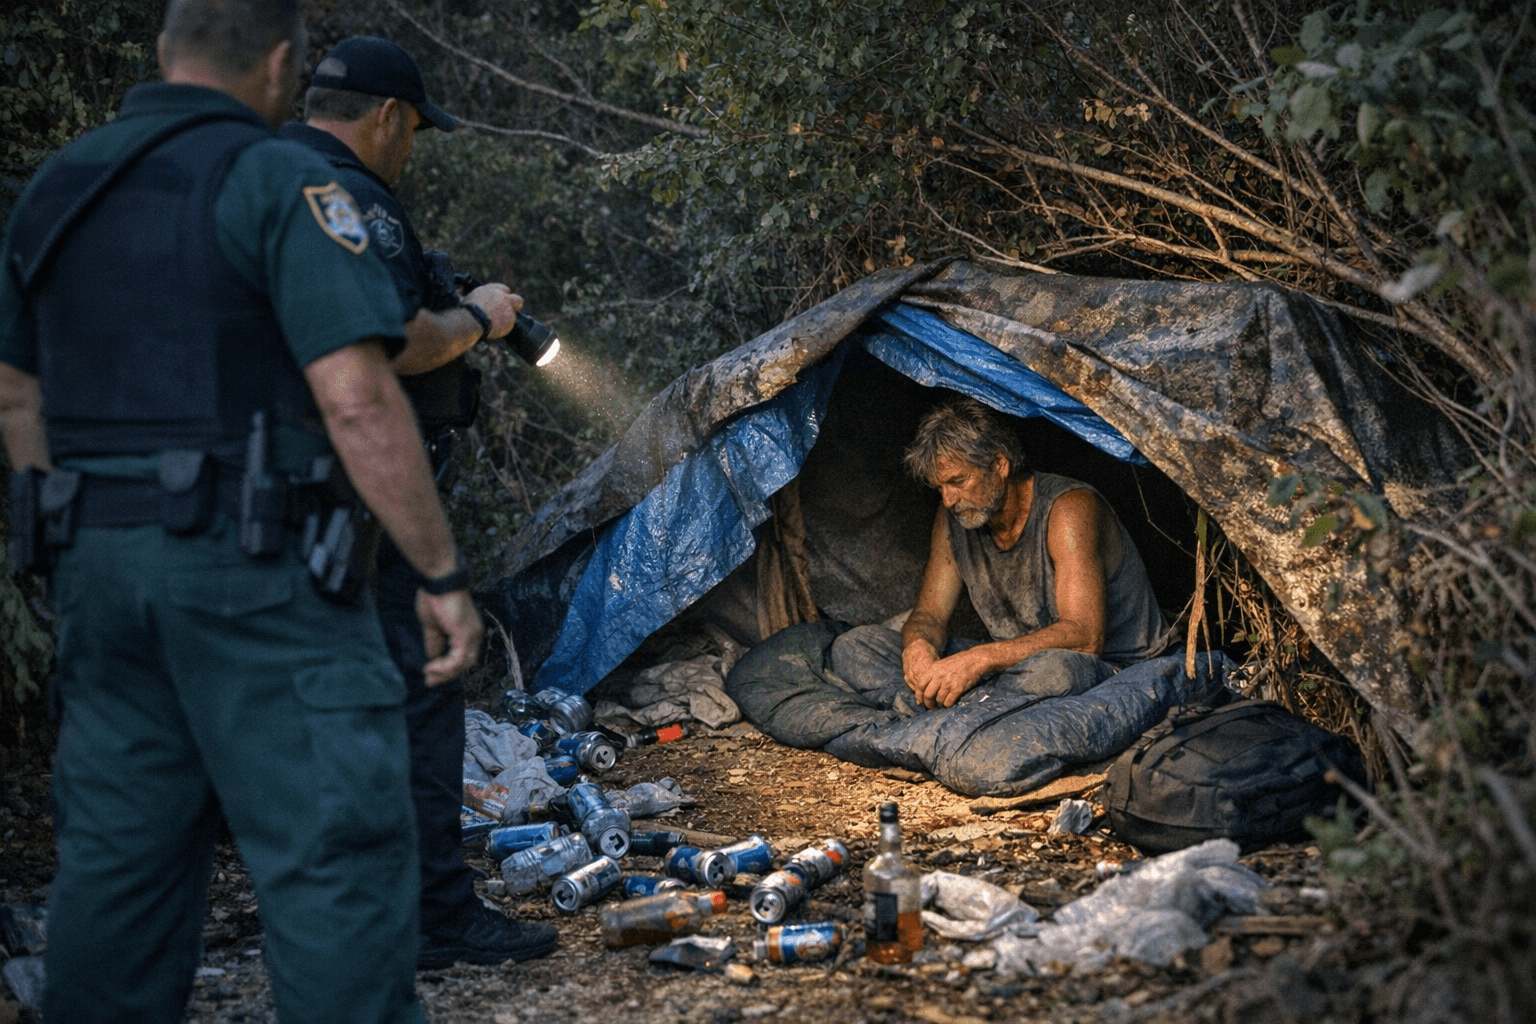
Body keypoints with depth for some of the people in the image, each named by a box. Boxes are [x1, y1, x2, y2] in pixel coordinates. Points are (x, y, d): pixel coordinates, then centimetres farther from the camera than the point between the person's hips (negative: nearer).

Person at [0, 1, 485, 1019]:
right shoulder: (279, 182, -10)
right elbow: (358, 401, -18)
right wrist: (444, 574, -12)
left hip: (103, 560, 7)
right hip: (256, 567, -7)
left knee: (122, 848, 15)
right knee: (338, 851, -4)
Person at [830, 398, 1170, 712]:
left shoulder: (1068, 509, -19)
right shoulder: (954, 518, 1)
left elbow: (1084, 637, -27)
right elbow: (929, 613, 7)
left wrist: (981, 658, -37)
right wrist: (918, 644, -20)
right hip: (1011, 665, 6)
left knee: (1055, 669, -46)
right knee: (852, 646, -8)